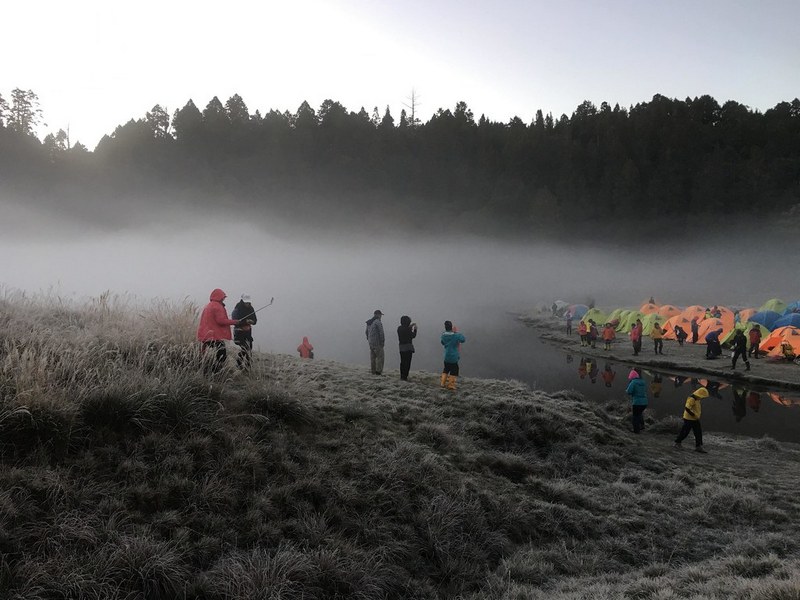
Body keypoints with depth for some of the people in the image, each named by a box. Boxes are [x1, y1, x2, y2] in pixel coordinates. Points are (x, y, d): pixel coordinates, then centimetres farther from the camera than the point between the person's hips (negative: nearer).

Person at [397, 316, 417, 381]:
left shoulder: (399, 328, 4)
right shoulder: (407, 329, -17)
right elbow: (413, 336, -5)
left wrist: (410, 326, 25)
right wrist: (415, 329, 10)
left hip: (401, 347, 7)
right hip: (408, 347, -7)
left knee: (402, 362, 16)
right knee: (407, 362, -1)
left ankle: (402, 376, 21)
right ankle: (405, 377, -2)